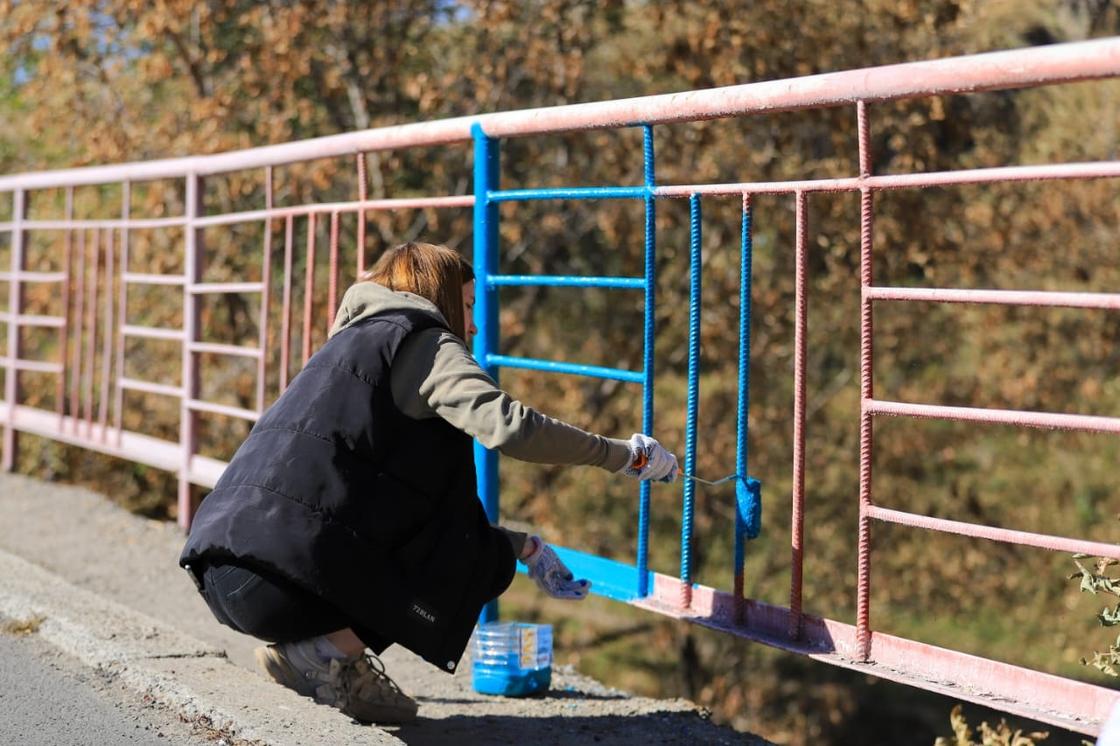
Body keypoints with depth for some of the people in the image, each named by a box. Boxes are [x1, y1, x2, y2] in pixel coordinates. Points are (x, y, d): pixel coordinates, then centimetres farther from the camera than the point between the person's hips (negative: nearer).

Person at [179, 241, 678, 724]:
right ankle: (328, 650, -4)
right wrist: (619, 455, 0)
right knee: (485, 556, 9)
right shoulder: (423, 341, 4)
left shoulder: (355, 340, 31)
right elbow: (507, 425, -13)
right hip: (286, 574, -9)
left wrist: (522, 548, 36)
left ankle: (303, 645, 8)